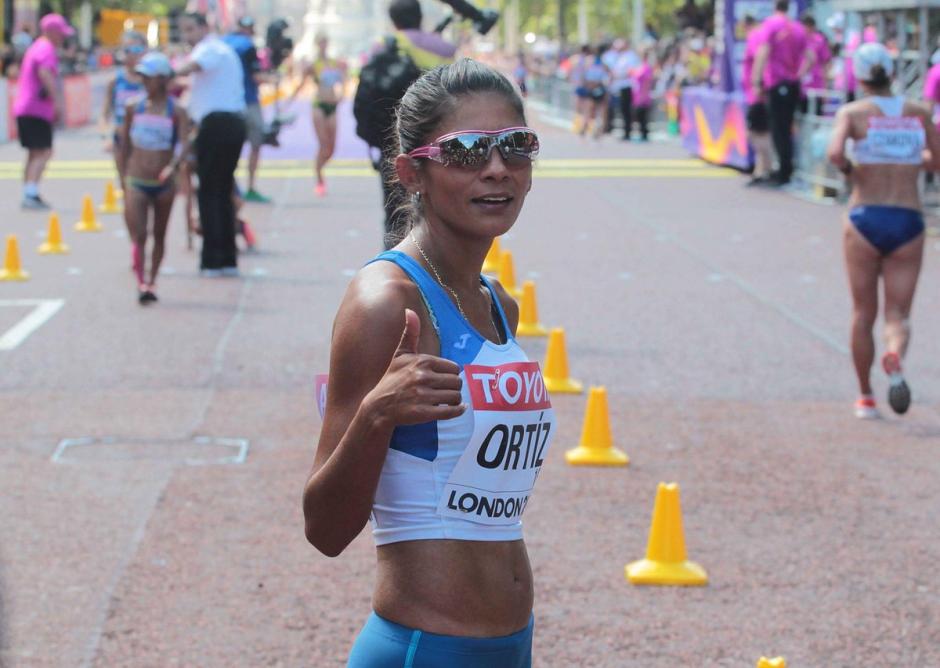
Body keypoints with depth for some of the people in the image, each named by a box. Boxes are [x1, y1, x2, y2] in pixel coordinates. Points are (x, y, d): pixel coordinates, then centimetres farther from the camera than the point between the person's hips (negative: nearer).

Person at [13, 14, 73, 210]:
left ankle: (28, 195, 15)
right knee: (43, 152, -12)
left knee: (35, 154, 14)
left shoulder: (36, 47, 21)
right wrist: (58, 101, -30)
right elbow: (45, 74, -28)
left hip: (24, 108, 10)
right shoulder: (47, 50, -11)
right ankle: (31, 194, -21)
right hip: (37, 110, -10)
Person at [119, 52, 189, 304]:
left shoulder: (176, 111, -6)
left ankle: (152, 282, 26)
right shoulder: (133, 108, 2)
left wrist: (173, 166, -35)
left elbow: (185, 144, -18)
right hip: (136, 182, 0)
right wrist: (126, 171, 13)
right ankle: (141, 284, -12)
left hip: (163, 183, 0)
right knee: (139, 236, -11)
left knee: (159, 236, 12)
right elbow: (125, 142, 12)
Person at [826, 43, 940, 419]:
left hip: (864, 218, -1)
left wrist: (847, 167, 1)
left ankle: (866, 398, 19)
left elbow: (835, 153, -20)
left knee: (863, 313, 14)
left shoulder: (853, 112, -4)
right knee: (898, 314, 3)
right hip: (909, 222, 1)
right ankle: (894, 357, -31)